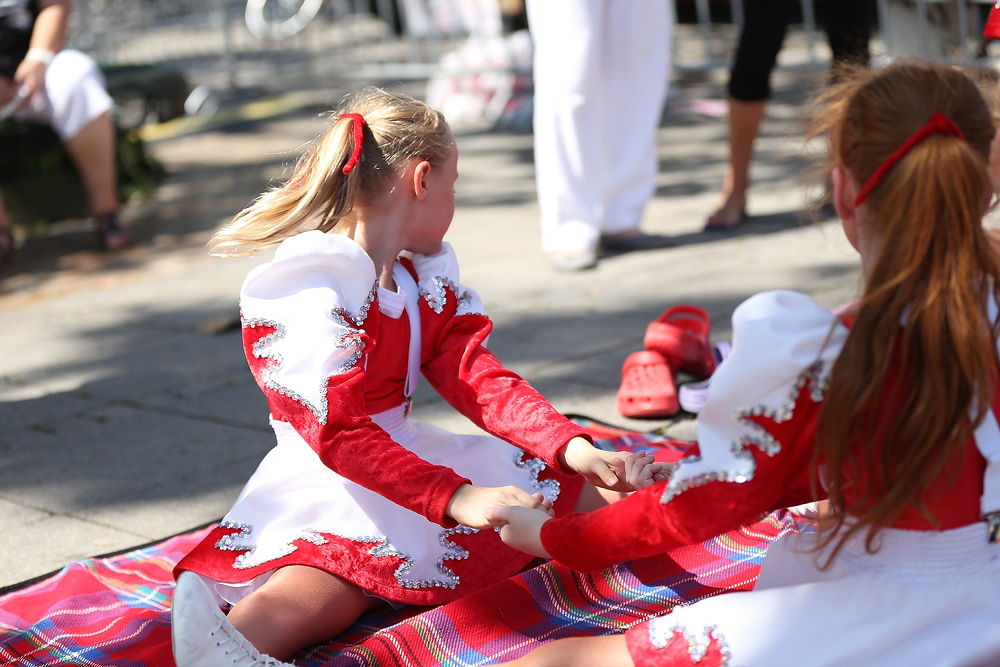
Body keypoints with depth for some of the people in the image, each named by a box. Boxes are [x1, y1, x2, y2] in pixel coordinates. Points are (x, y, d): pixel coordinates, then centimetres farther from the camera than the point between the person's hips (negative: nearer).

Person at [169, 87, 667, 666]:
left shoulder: (423, 273, 13)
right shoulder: (311, 294, -15)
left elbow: (474, 378, 5)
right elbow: (338, 433, -23)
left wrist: (574, 449, -9)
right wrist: (455, 496, -32)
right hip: (327, 479, -9)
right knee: (339, 567, -43)